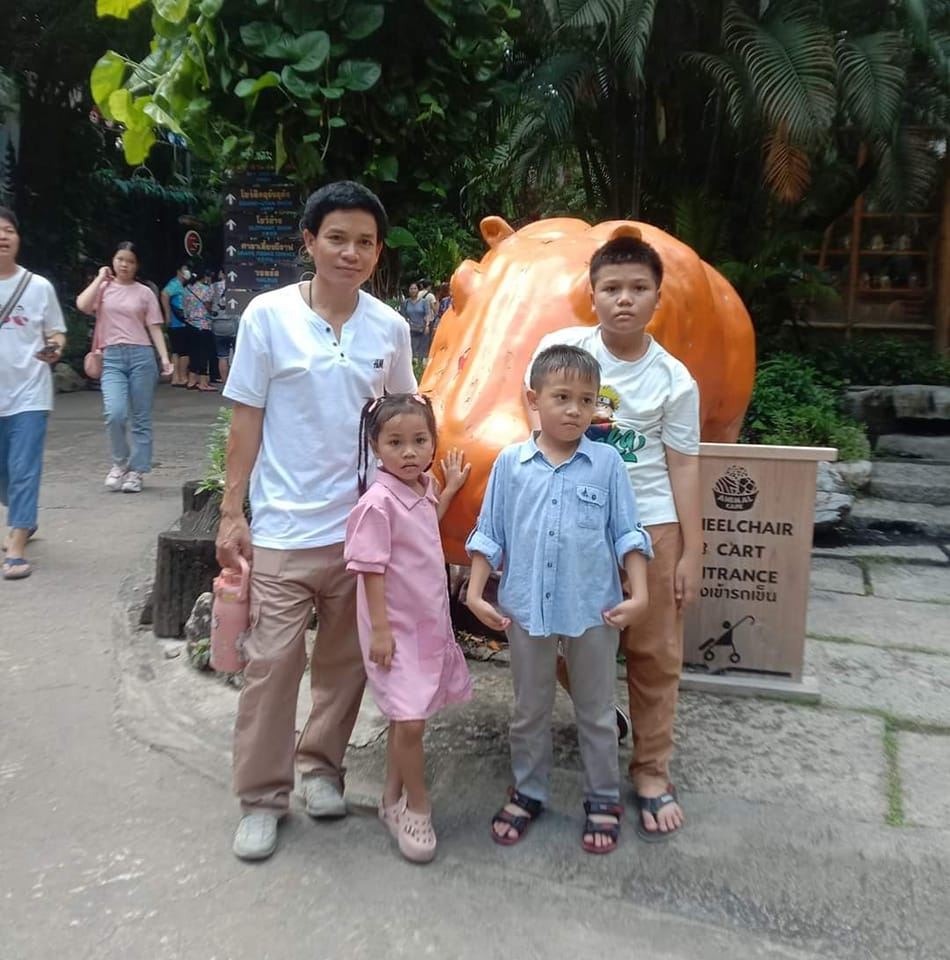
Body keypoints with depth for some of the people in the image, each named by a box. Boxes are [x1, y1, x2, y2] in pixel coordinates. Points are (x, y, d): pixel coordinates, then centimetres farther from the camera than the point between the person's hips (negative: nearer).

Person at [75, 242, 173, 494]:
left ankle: (135, 471, 13)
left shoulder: (145, 293, 9)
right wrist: (100, 278, 1)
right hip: (111, 358, 0)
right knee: (115, 413, -17)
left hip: (141, 355, 0)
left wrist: (164, 357, -5)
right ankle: (120, 463, 7)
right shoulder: (103, 288, 10)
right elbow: (82, 305, -9)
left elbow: (154, 328, 7)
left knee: (141, 419, 3)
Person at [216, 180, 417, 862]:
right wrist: (231, 512, -5)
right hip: (285, 526, -3)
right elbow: (247, 419, -4)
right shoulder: (268, 315, -7)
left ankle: (321, 766, 34)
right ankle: (262, 797, 19)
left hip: (363, 523, 3)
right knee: (274, 661, 1)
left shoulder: (390, 328, 1)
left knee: (347, 658, 13)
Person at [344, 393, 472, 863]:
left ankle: (393, 799, 33)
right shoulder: (378, 502, -20)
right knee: (410, 722, -7)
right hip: (396, 629, -8)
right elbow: (372, 571, -19)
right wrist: (381, 630, -20)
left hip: (429, 623, 8)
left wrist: (449, 489, 17)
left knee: (407, 718, 17)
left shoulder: (425, 488, 5)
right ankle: (416, 809, 14)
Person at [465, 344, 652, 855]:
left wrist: (638, 593, -6)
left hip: (594, 611, -1)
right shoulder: (510, 463, -2)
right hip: (527, 609, 1)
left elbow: (627, 533, 0)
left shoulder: (607, 463, -5)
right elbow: (489, 534, 3)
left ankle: (603, 799, 34)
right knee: (529, 711, 18)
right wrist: (475, 592, -1)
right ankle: (527, 793, 37)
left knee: (596, 712, 16)